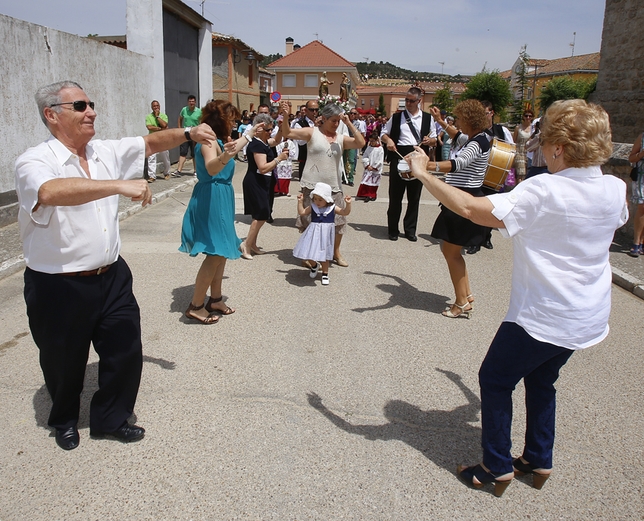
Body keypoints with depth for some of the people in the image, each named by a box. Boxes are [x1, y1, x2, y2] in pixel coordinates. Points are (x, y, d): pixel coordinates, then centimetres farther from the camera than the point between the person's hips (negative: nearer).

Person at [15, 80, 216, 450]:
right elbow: (52, 192, -38)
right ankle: (65, 421, 45)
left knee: (126, 352, 11)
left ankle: (111, 420, 36)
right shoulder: (35, 163, -16)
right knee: (65, 363, 15)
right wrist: (120, 185, -45)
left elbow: (150, 143, 13)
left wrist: (188, 133, -5)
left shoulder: (108, 152, 5)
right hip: (59, 287, -5)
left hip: (112, 278, 6)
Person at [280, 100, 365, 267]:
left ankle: (336, 253, 28)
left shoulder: (342, 138, 6)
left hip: (334, 187, 3)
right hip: (312, 186, -3)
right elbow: (287, 133, -5)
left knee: (338, 221, 9)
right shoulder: (312, 132, -1)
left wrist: (349, 124, -11)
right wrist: (285, 116, -21)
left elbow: (360, 143, -8)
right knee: (310, 221, 5)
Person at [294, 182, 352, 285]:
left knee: (324, 255, 6)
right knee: (308, 253, 2)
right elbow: (302, 212, 3)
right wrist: (300, 201, -3)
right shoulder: (312, 207, 0)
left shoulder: (332, 208, -3)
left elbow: (345, 212, -1)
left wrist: (348, 203, -16)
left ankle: (325, 274, 24)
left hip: (325, 234, -2)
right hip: (313, 233, 2)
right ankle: (314, 265, 34)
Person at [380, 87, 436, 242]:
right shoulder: (396, 117, 8)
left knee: (414, 197, 7)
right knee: (395, 196, 4)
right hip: (398, 158, -1)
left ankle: (410, 230, 19)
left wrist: (430, 141, -11)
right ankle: (393, 229, 15)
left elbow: (434, 140, 12)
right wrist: (388, 140, -8)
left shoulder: (428, 118, 9)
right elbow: (383, 134, 14)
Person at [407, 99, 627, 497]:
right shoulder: (615, 189, -3)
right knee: (541, 380, 26)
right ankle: (539, 461, 36)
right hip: (590, 316, 8)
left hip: (543, 316, -7)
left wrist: (423, 174, -20)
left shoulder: (543, 191, -24)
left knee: (495, 380, 11)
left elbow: (471, 208, -30)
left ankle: (498, 468, 20)